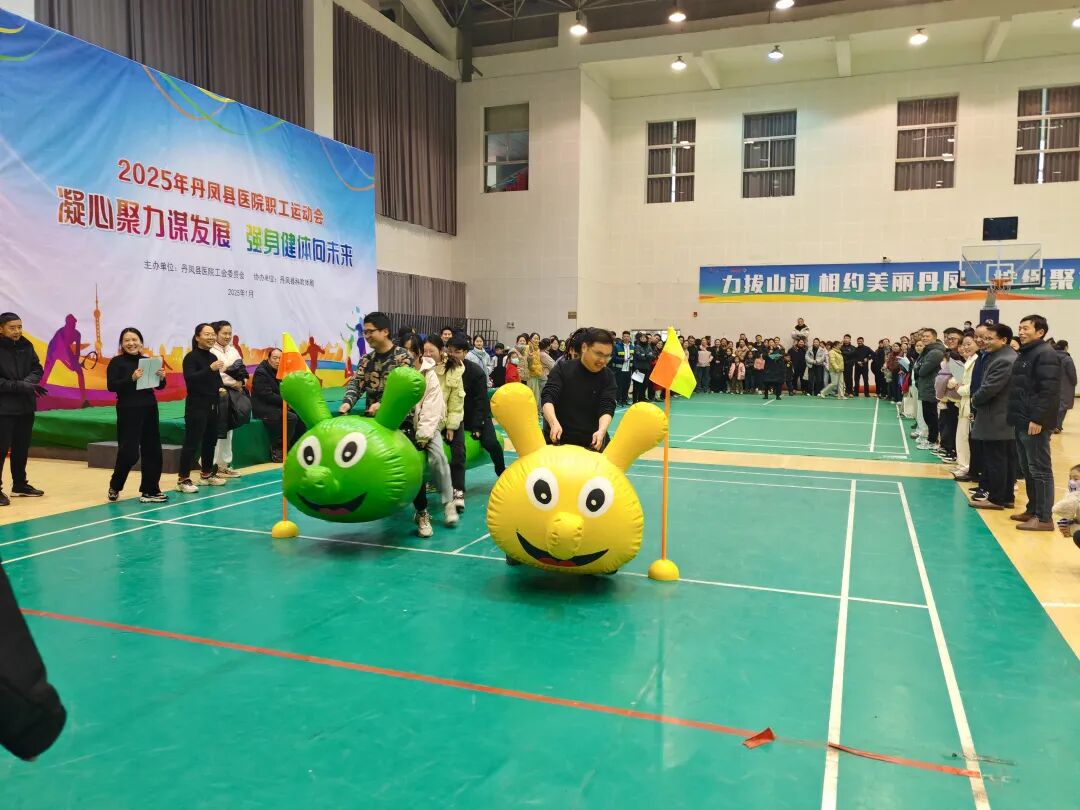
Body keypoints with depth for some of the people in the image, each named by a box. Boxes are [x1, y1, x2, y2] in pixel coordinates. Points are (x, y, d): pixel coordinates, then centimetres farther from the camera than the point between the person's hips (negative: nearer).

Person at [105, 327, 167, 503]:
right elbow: (111, 386, -14)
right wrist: (131, 378, -27)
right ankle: (115, 486, 19)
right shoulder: (116, 362, -4)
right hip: (128, 412, -5)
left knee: (152, 450, 7)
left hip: (149, 410, 5)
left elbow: (159, 386, 13)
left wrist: (161, 378, -9)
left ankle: (149, 491, 16)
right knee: (129, 452, -5)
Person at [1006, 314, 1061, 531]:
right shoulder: (1025, 354, 18)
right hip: (1022, 423, 10)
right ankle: (1033, 510, 24)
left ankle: (1044, 518, -1)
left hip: (1035, 423, -10)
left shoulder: (1046, 354, -13)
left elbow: (1049, 391, -21)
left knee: (1040, 470, -5)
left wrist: (1037, 419, -23)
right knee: (1027, 470, 15)